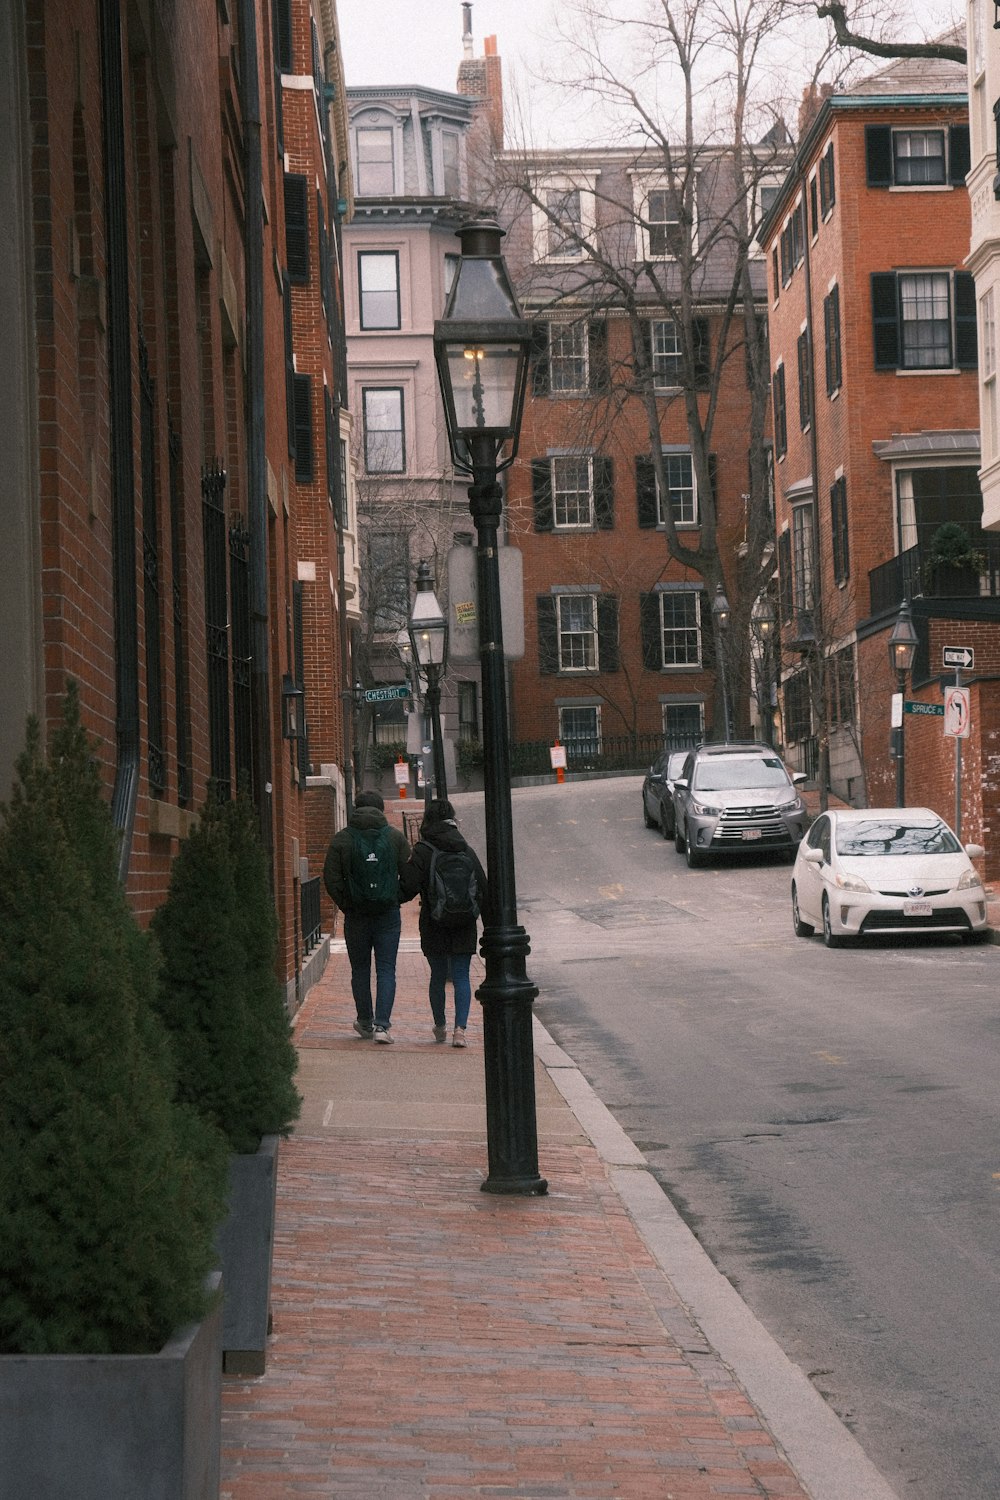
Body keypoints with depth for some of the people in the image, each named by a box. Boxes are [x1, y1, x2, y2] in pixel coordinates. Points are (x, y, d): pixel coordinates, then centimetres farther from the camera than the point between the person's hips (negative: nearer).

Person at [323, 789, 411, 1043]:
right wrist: (397, 899, 9)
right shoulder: (395, 837, 0)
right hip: (388, 915, 0)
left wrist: (346, 905, 4)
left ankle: (365, 1022, 22)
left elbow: (331, 879, -6)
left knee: (360, 969, 14)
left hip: (356, 915, 0)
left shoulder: (342, 839, -2)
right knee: (386, 970, 2)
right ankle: (382, 1024, -10)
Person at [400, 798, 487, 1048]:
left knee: (438, 976, 13)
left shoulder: (422, 852, -10)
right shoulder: (467, 851, 3)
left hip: (433, 926, -2)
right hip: (464, 928, 2)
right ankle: (460, 1028, -11)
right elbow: (483, 889, 5)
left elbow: (407, 888, -14)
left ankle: (440, 1027, 24)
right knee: (461, 977, 3)